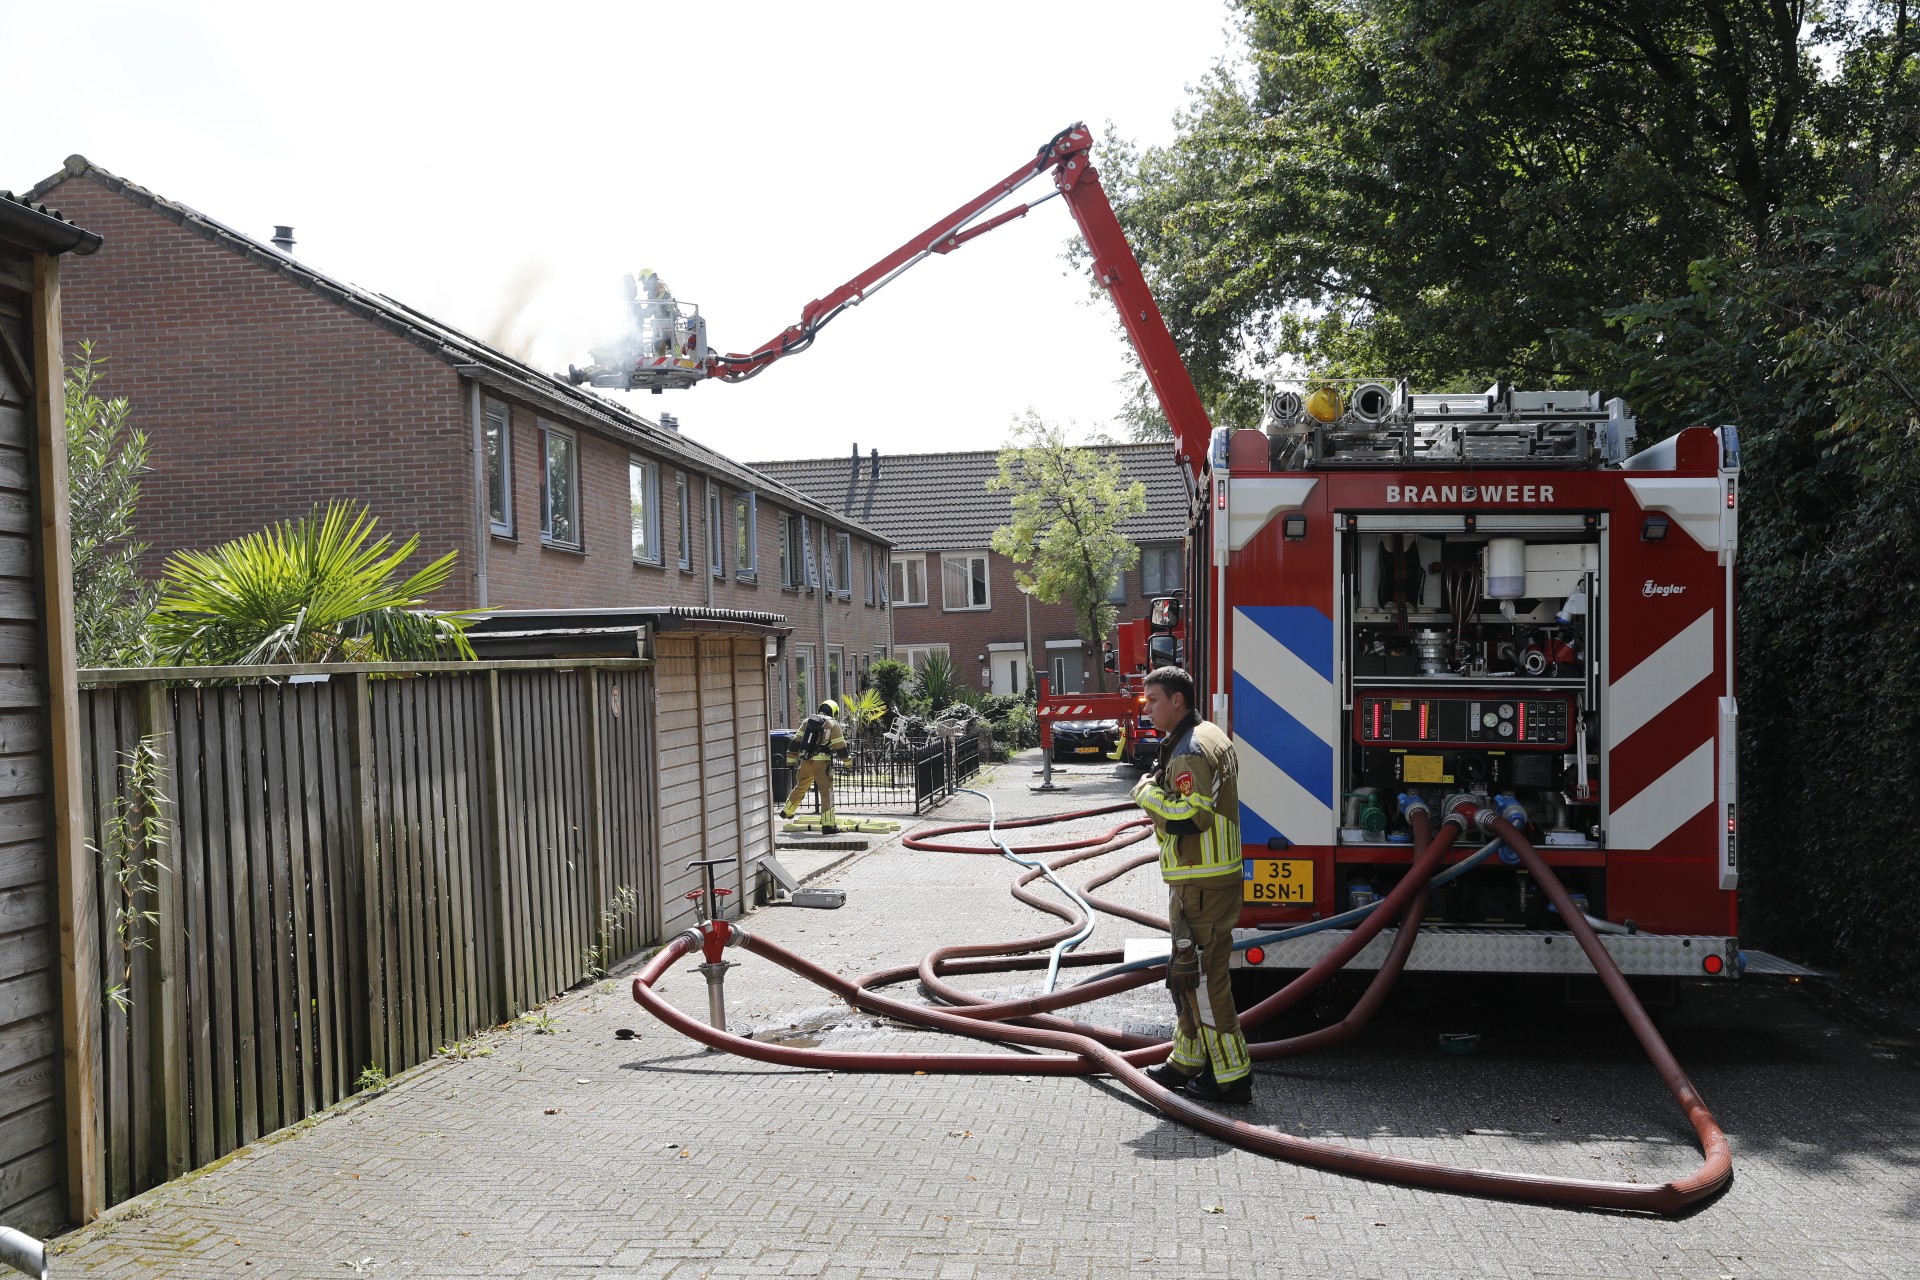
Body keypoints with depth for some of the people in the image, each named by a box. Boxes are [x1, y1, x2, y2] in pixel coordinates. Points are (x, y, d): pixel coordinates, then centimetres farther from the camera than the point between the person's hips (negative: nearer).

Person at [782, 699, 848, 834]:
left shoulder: (807, 721, 12)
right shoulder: (833, 724, -2)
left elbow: (796, 741, 11)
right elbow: (840, 747, -4)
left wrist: (791, 759, 16)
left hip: (805, 761, 5)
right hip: (821, 763, -5)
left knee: (800, 787, 25)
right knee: (826, 792, -1)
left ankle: (787, 811, 42)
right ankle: (828, 825, -4)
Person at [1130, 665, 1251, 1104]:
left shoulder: (1191, 751, -20)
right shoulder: (1210, 736, 14)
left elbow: (1185, 818, -27)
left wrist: (1147, 791, -14)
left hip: (1200, 883, -11)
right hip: (1212, 875, 11)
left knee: (1200, 976, -5)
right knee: (1189, 973, 19)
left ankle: (1232, 1076, 1)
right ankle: (1188, 1062, 30)